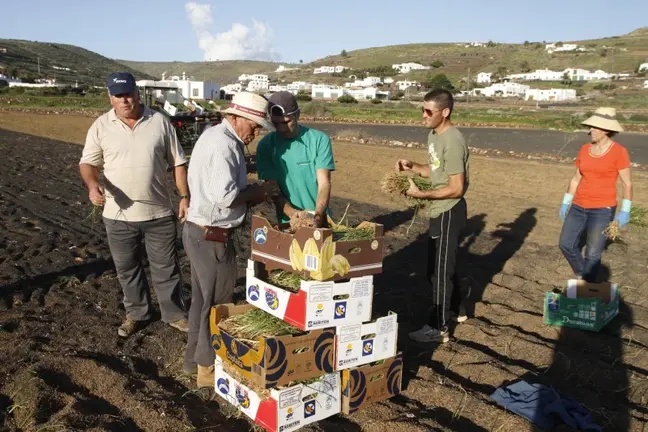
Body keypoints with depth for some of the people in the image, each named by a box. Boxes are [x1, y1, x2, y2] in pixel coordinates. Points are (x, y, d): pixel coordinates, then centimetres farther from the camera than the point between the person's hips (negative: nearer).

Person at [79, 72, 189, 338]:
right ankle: (136, 314, 33)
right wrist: (93, 184, -22)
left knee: (166, 267, 10)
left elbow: (178, 162, 1)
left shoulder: (160, 122, -2)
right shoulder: (101, 126, -2)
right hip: (119, 215, 1)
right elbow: (88, 162, 0)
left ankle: (175, 314, 25)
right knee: (127, 268, 15)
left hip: (158, 212, -1)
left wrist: (185, 197, -4)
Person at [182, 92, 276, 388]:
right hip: (211, 236, -10)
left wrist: (251, 195, 6)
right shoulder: (224, 144, -21)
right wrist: (256, 192, -11)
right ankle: (209, 368, 18)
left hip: (199, 230, 10)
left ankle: (195, 358, 35)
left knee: (203, 297, 20)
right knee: (218, 302, 3)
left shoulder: (214, 135, 13)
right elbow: (224, 195, -28)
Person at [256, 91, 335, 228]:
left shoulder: (319, 140, -2)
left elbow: (324, 183, -6)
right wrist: (292, 213, -18)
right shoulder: (266, 145, 0)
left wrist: (318, 215, -22)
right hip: (287, 221, 0)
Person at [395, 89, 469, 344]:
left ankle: (438, 328, 13)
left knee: (440, 269, 0)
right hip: (439, 211, 10)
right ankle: (457, 310, 39)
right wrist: (412, 167, 2)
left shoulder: (452, 142, -23)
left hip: (449, 212, -10)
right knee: (438, 265, 21)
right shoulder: (434, 135, 7)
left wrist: (421, 194, -23)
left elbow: (456, 188, -24)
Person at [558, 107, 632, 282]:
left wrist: (624, 212, -11)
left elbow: (627, 184, -7)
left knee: (592, 254, -1)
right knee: (566, 244, 9)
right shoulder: (585, 149, 4)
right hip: (579, 207, 6)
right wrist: (566, 202, 12)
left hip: (602, 209, -6)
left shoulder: (619, 152, -11)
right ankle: (582, 276, 34)